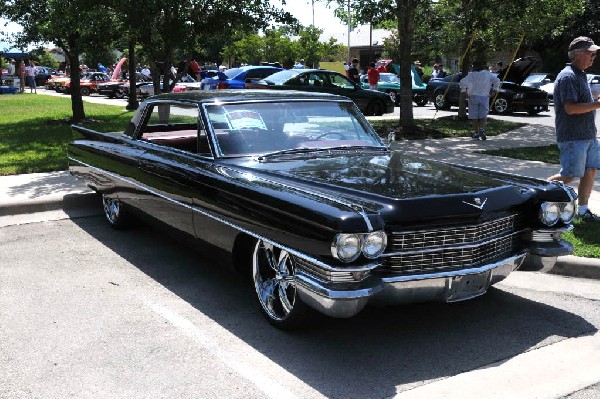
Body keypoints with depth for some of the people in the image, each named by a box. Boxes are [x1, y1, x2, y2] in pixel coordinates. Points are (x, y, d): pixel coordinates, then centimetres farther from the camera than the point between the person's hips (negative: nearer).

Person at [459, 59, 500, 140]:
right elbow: (496, 80, 2)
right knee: (483, 115, 3)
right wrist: (494, 90, 8)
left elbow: (462, 82, -16)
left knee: (474, 116, 5)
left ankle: (476, 133, 7)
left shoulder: (471, 75, -5)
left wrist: (464, 90, -3)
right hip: (484, 97, 2)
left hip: (473, 97, -1)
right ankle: (482, 130, -17)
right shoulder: (487, 74, 4)